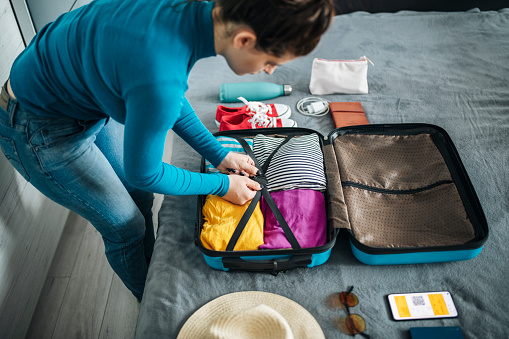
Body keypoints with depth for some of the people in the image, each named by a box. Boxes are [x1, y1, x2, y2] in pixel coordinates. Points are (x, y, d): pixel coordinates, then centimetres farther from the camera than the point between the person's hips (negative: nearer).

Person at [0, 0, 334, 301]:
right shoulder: (160, 80, -42)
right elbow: (143, 173, -23)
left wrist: (218, 154, 1)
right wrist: (222, 185, -11)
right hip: (41, 129, -7)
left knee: (141, 199, 18)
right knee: (126, 226, 8)